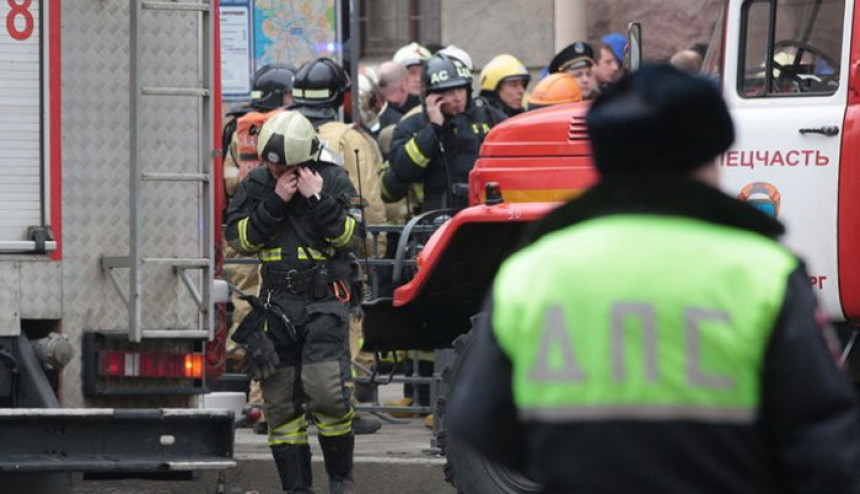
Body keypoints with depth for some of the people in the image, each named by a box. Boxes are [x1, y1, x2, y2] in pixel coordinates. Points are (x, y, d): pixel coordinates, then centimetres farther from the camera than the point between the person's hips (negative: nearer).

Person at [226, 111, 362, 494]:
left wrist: (318, 199, -16)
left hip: (324, 304, -3)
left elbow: (352, 237, -7)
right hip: (276, 303, 3)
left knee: (326, 392, -16)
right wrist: (275, 202, -11)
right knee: (281, 403, 2)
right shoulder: (256, 185, 7)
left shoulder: (333, 181, 0)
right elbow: (239, 238, -2)